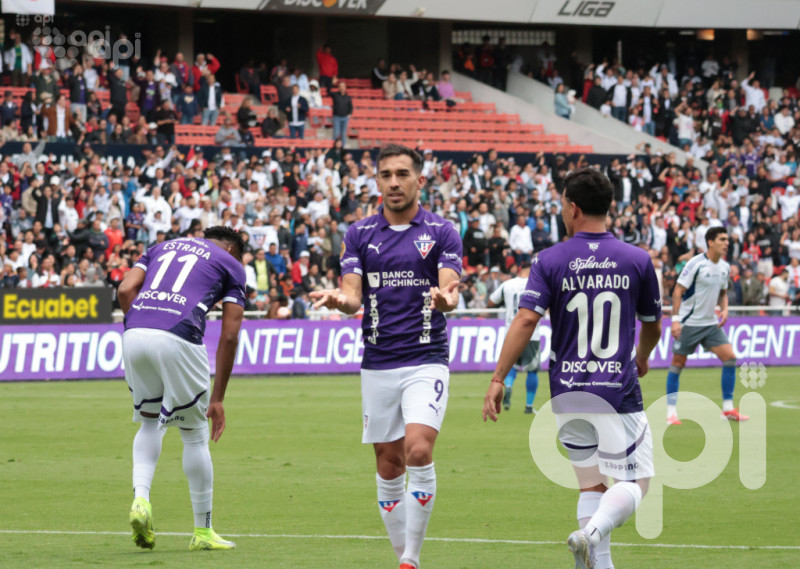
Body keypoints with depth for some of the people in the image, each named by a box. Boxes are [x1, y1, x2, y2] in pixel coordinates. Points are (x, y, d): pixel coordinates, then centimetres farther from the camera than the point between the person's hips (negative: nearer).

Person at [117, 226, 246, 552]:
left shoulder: (162, 247, 31)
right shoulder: (230, 263, 20)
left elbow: (126, 290, 13)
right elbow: (229, 336, 13)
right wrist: (217, 399, 15)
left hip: (134, 332, 4)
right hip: (179, 339, -4)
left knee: (150, 423, 24)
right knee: (194, 434, 12)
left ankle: (141, 497, 0)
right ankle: (203, 531, 19)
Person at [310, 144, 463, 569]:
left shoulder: (441, 232, 1)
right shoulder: (359, 234, 7)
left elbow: (450, 288, -9)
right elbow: (353, 295, 0)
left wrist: (446, 299, -34)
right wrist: (340, 299, -25)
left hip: (426, 361, -3)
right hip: (378, 365, 3)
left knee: (419, 451, -19)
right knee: (389, 466, 6)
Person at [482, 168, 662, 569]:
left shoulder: (550, 260, -2)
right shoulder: (637, 261, 0)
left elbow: (526, 320, -12)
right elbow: (653, 328, 12)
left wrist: (498, 379, -8)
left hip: (566, 392, 2)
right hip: (617, 392, -2)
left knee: (592, 485, 17)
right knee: (635, 482, 3)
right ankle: (592, 532, -23)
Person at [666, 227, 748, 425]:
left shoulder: (725, 267, 6)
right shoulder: (695, 264, -15)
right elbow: (678, 291, -13)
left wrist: (724, 310, 2)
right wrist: (675, 319, -19)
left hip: (711, 323, 6)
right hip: (689, 323, -6)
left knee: (730, 357, -6)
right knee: (677, 364, -1)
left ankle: (728, 409, 2)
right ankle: (671, 412, 7)